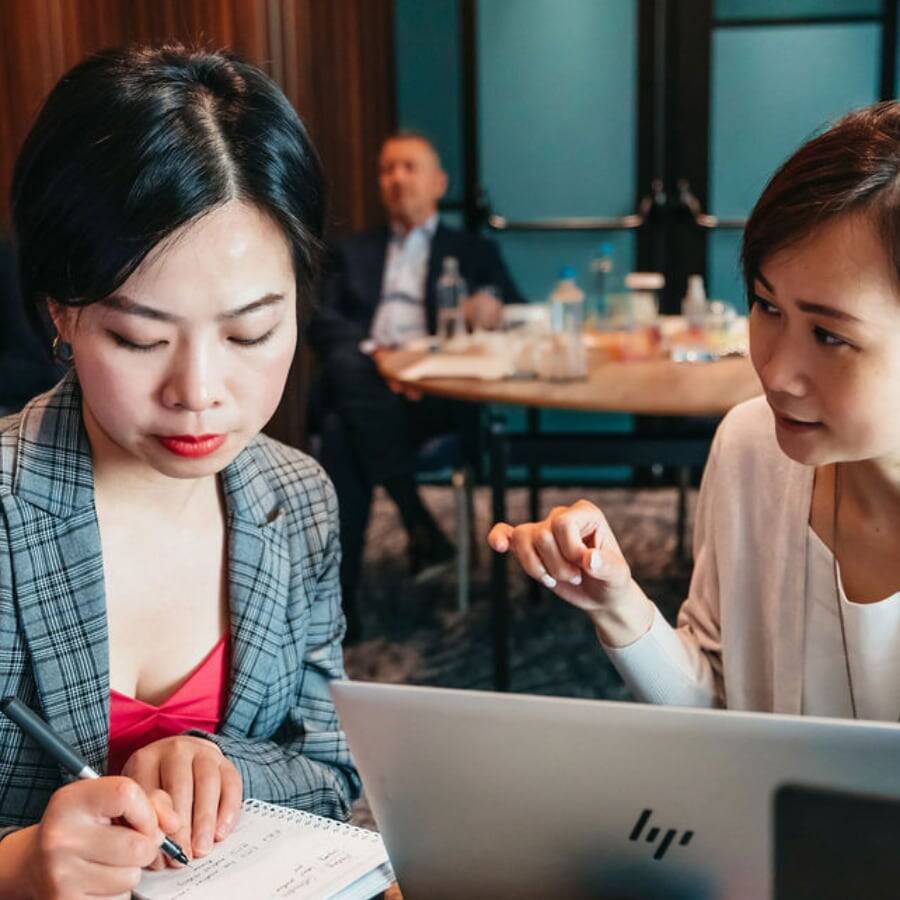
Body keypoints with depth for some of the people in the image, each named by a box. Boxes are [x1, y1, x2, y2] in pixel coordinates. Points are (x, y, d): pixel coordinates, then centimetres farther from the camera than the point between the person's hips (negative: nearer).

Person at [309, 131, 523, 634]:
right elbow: (323, 323, 11)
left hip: (436, 391, -2)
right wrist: (369, 349, -12)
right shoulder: (354, 252, 27)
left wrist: (492, 300, -17)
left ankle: (339, 591, -28)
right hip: (362, 380, 2)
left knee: (342, 438, -33)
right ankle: (421, 528, -35)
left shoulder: (474, 252, 24)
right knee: (348, 366, -36)